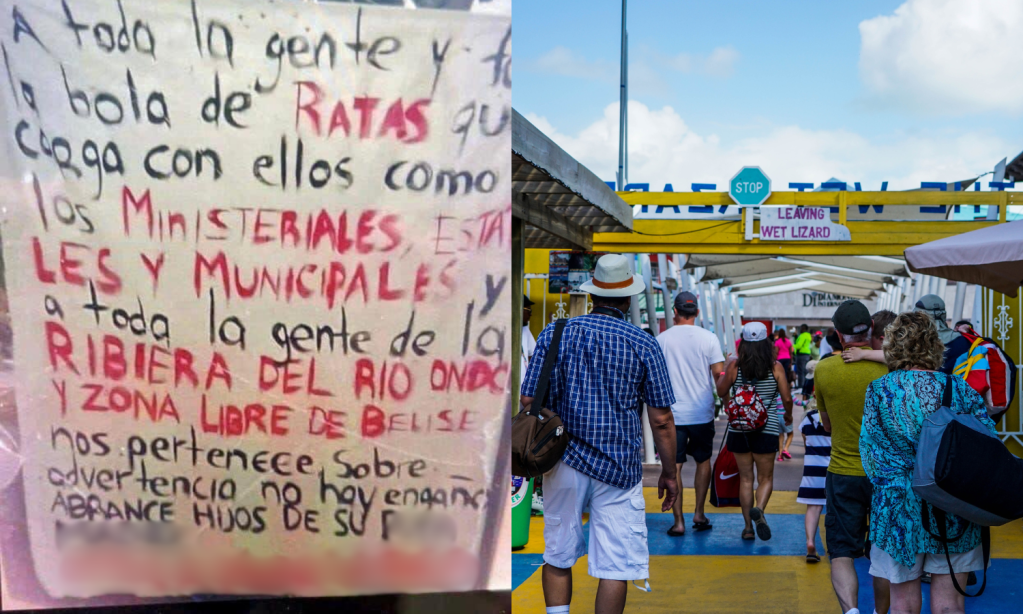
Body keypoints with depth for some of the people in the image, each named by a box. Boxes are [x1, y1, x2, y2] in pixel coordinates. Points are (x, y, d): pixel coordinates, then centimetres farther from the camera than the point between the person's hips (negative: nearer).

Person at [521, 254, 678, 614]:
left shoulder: (555, 334, 1)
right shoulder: (645, 346, -2)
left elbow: (528, 402, -1)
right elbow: (661, 420, -1)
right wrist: (669, 472, 9)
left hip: (564, 461, 2)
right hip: (620, 467, -2)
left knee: (558, 556, 14)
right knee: (615, 565, 3)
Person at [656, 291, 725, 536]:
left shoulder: (662, 339, -3)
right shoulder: (708, 338, -3)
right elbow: (719, 374, -4)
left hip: (673, 414, -1)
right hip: (702, 413, 1)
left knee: (674, 467, 2)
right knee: (703, 461, 18)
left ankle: (678, 521, -1)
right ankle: (699, 514, 18)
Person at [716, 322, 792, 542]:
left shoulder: (734, 365, -5)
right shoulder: (776, 367, -5)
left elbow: (721, 392, 4)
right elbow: (787, 398, -3)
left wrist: (724, 370, 21)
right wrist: (788, 415, 16)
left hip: (739, 428, 1)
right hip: (767, 428, -1)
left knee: (745, 478, 9)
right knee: (765, 477, 9)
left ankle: (748, 527, 10)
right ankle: (759, 509, -20)